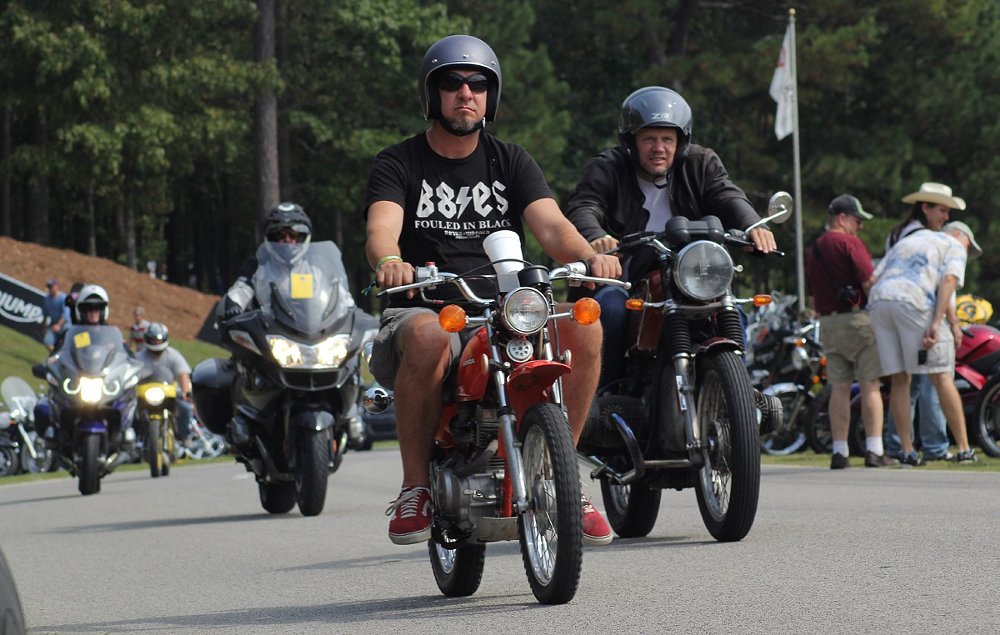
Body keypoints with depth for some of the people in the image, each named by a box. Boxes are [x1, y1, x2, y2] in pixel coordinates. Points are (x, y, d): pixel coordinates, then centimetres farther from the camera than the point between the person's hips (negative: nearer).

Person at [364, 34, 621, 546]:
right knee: (429, 338, -39)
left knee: (582, 326, -25)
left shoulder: (511, 162, 15)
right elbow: (381, 227, -14)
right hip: (423, 309, -3)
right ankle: (414, 487, -23)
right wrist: (388, 262, -39)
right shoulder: (398, 164, 6)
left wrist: (590, 256, -25)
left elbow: (550, 225, -2)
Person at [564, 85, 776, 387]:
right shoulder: (606, 169, 0)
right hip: (622, 279, -3)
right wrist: (595, 237, -42)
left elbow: (728, 198, -7)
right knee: (612, 306, -32)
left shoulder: (701, 164, 9)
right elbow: (581, 209, -17)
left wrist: (752, 226, -32)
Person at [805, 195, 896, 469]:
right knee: (869, 385, -5)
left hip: (828, 323, 7)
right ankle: (874, 450, -10)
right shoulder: (849, 243, -7)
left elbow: (812, 299, 21)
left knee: (839, 388, 6)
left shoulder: (813, 250, 17)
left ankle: (839, 452, 2)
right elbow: (870, 282, -13)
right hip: (858, 318, -7)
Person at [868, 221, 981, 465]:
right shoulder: (954, 247, 17)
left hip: (879, 301, 6)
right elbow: (949, 280, -4)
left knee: (900, 380, 11)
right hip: (915, 303, -6)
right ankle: (964, 449, 1)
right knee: (942, 377, 0)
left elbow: (873, 279, 24)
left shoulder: (906, 242, 35)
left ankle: (907, 452, 6)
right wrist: (936, 324, -14)